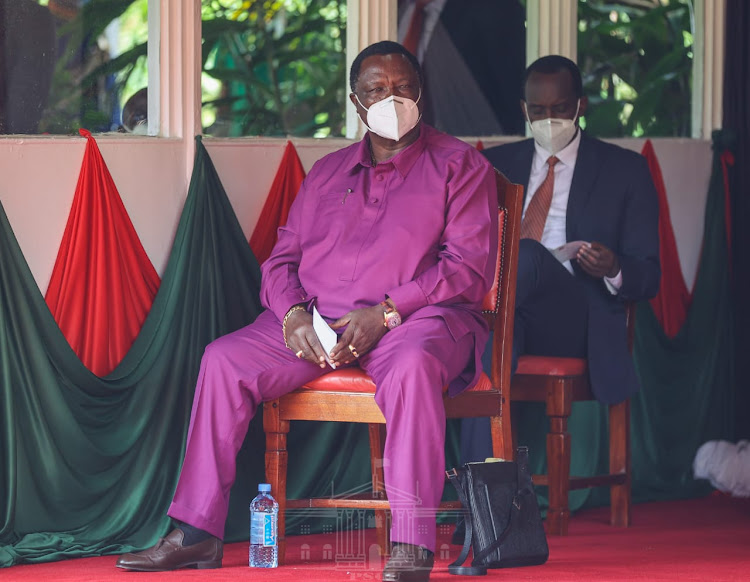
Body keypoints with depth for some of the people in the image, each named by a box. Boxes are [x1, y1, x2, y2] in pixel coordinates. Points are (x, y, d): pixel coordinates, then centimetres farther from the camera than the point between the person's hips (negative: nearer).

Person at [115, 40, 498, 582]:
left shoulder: (460, 165, 6)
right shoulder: (328, 171, 21)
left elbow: (469, 267, -6)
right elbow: (282, 258, 17)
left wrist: (385, 313, -18)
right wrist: (293, 314, -7)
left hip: (415, 317, -5)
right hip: (317, 320, 5)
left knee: (411, 366, -40)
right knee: (224, 359, -16)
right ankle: (197, 533, -14)